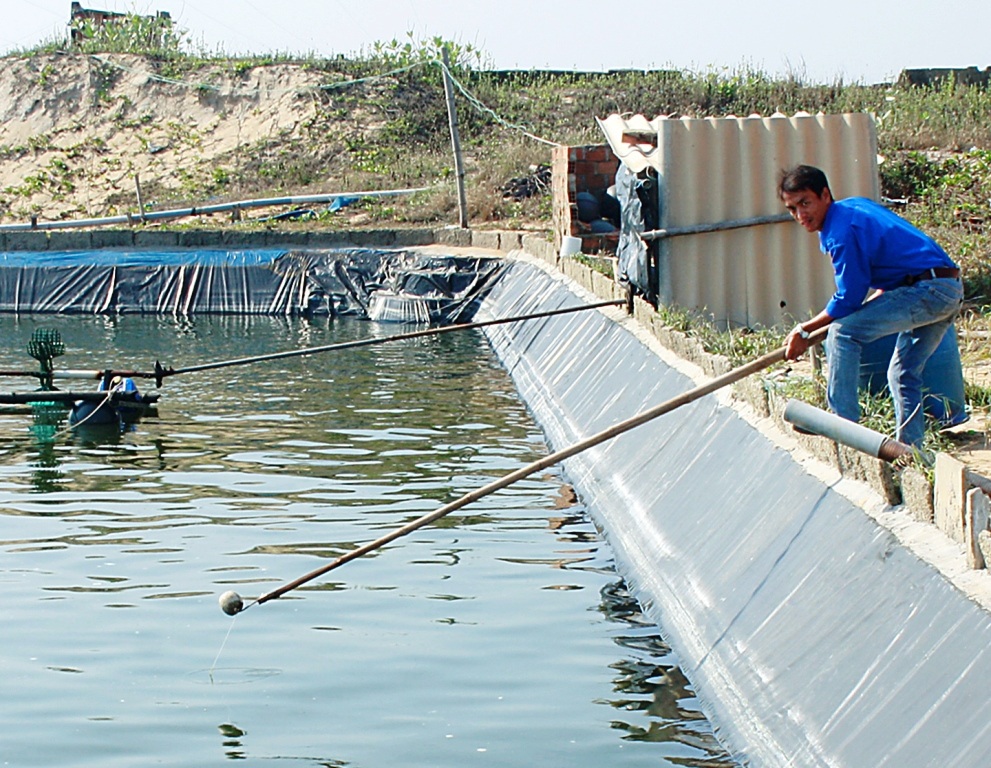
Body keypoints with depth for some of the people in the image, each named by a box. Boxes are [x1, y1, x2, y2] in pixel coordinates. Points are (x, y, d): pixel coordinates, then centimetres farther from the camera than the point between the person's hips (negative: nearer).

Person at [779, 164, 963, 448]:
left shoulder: (841, 231, -15)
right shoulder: (854, 206, 15)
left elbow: (849, 300, -11)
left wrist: (804, 331, -2)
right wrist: (874, 306, 25)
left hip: (928, 289, -10)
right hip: (950, 289, 10)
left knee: (842, 333, -14)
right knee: (904, 373, 18)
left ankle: (843, 423, -13)